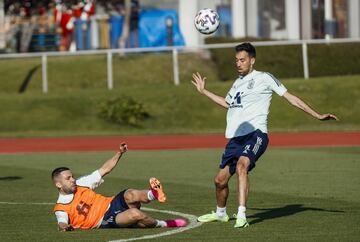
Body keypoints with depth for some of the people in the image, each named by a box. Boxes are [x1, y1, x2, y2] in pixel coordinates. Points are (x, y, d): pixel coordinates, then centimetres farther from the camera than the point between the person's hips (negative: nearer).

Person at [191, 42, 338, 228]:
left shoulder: (264, 78, 3)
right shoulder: (237, 83, 22)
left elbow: (291, 98, 4)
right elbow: (227, 103, 43)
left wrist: (317, 115, 0)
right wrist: (203, 91, 46)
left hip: (256, 134, -7)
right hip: (236, 137, 7)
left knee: (241, 166, -33)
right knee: (220, 179, 6)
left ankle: (241, 216, -39)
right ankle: (220, 213, 34)